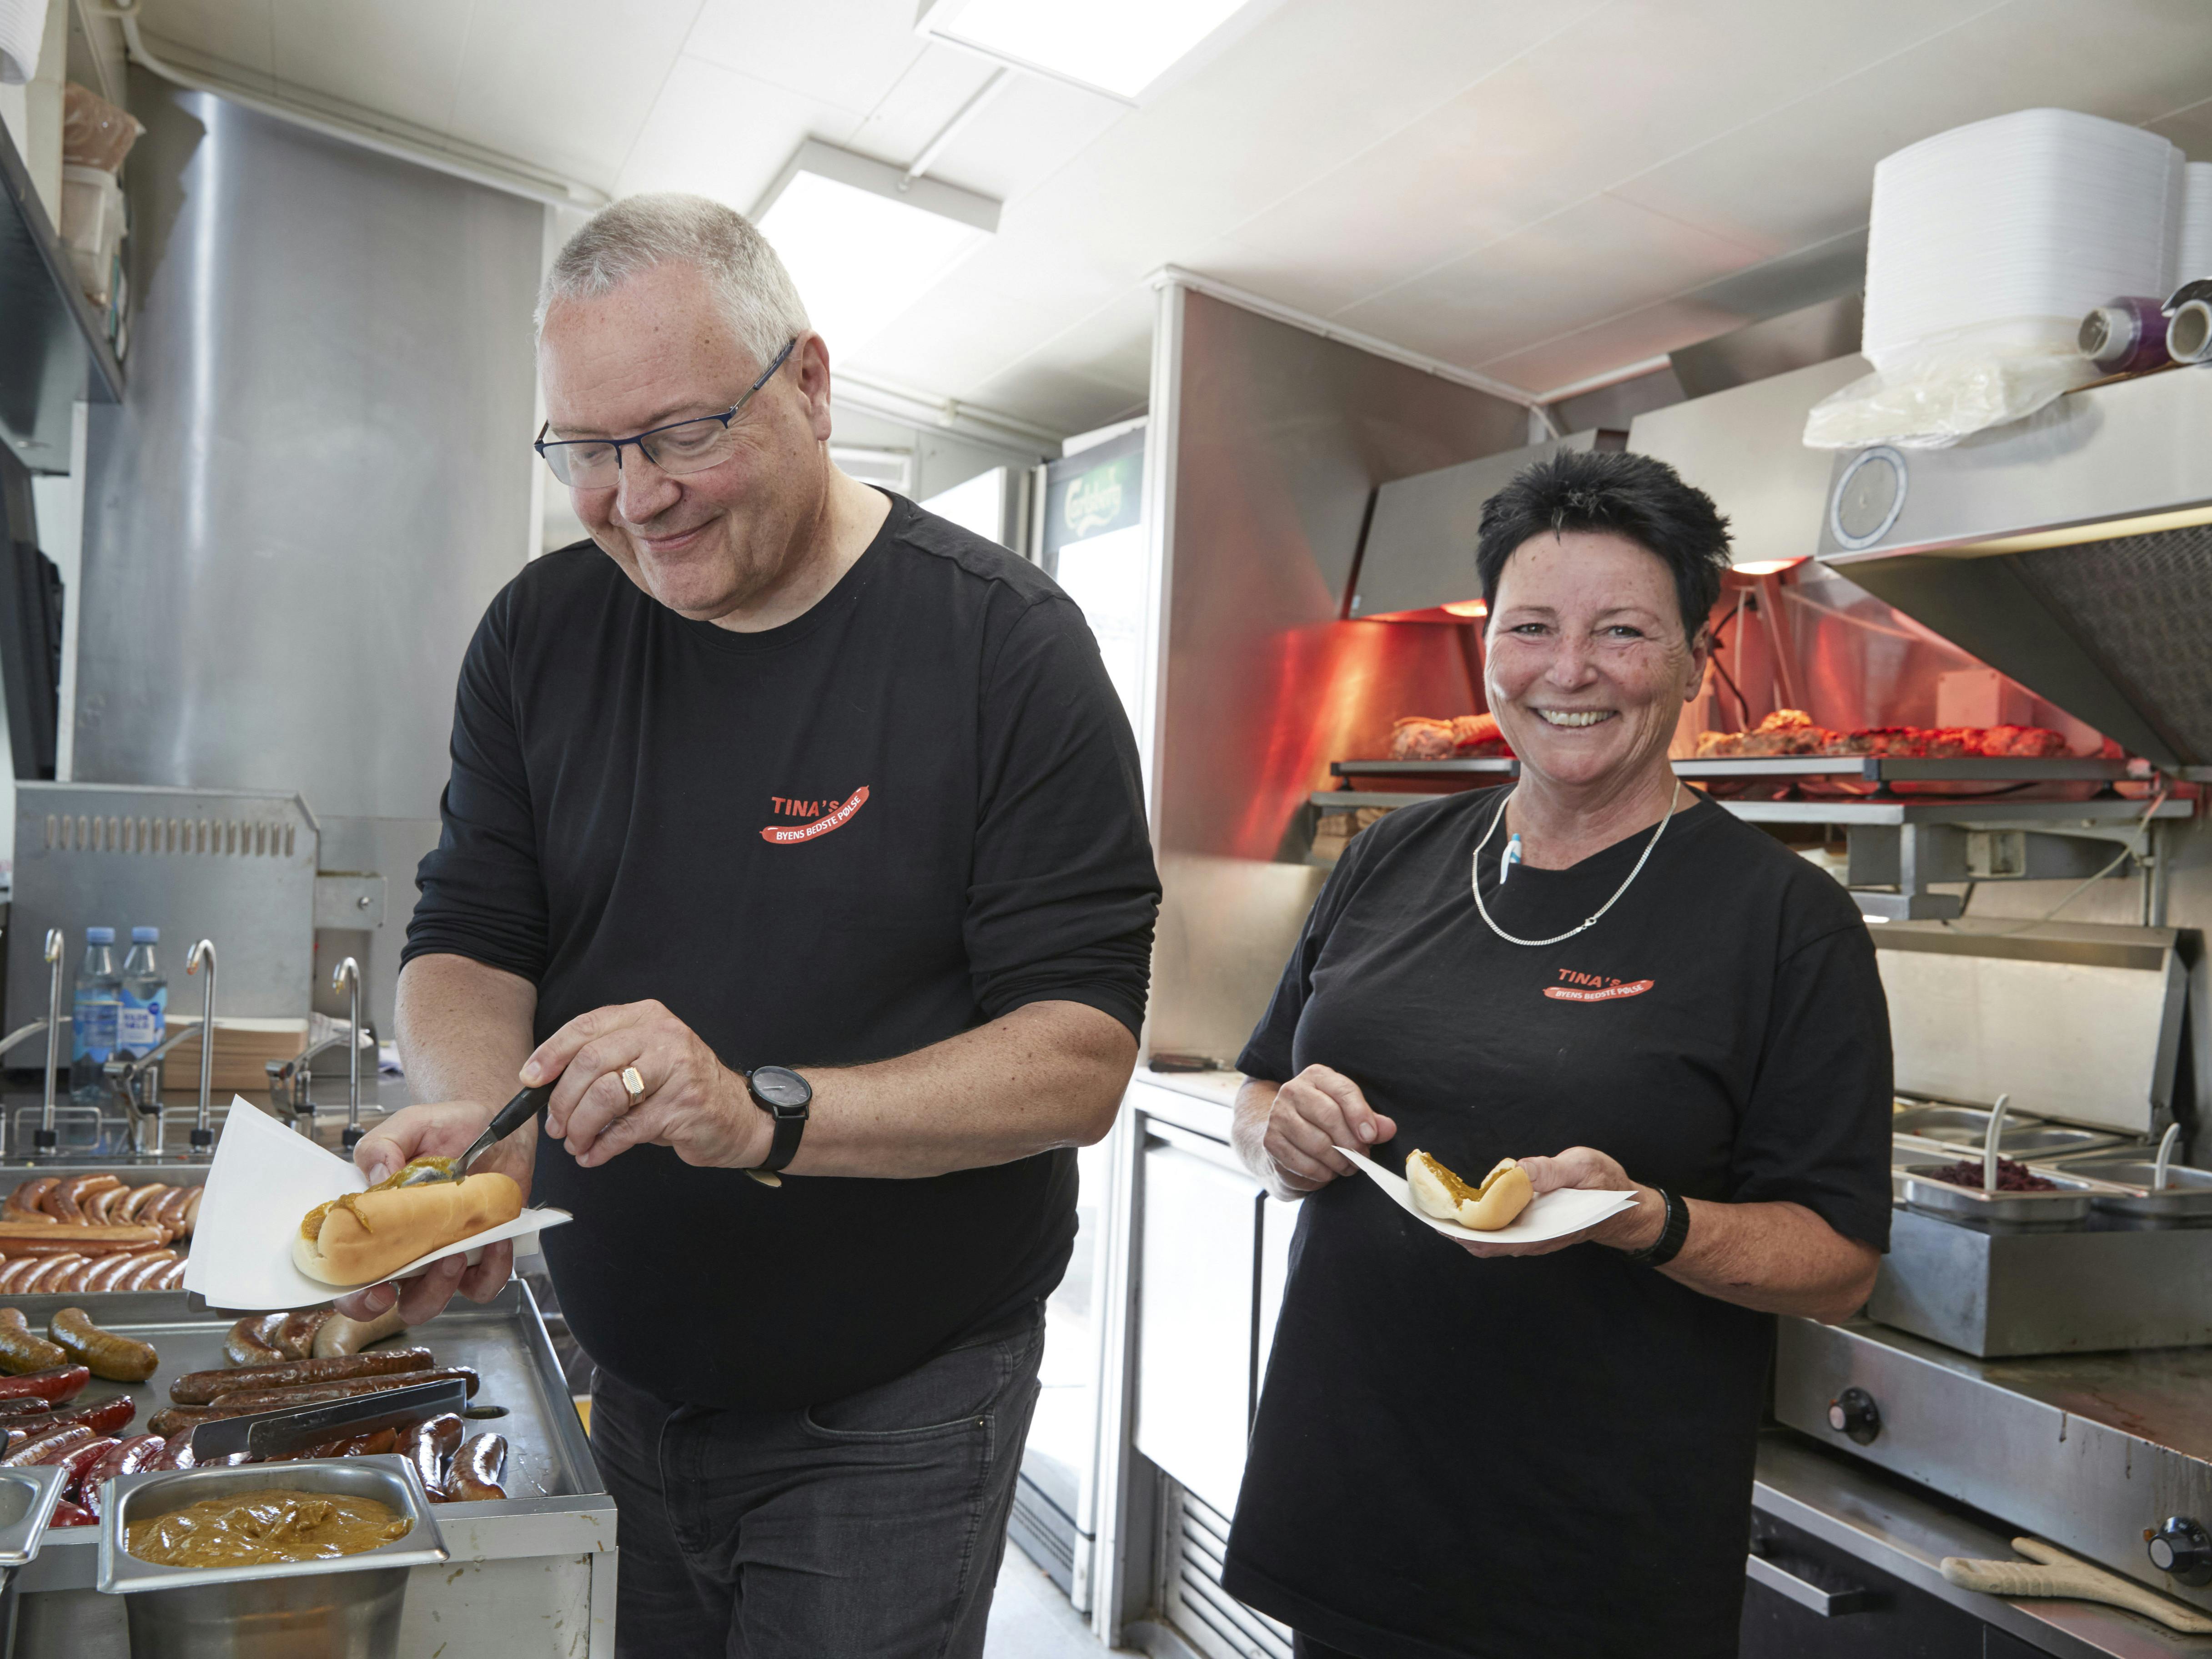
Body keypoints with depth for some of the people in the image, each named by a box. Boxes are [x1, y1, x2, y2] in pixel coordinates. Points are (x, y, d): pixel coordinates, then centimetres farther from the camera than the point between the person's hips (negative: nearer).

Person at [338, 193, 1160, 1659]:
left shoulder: (1005, 643, -15)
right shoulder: (540, 632, 0)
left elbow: (1081, 1056, -19)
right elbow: (470, 942, 3)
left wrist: (763, 1114, -32)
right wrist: (476, 1114, -19)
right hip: (621, 1393, 4)